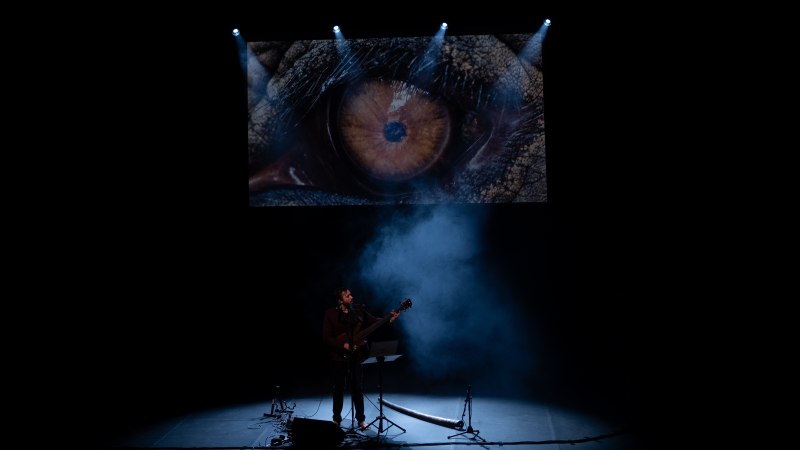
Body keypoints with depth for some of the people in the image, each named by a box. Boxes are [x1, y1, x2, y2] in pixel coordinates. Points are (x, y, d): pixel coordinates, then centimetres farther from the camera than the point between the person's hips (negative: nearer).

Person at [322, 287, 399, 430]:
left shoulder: (359, 310, 1)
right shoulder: (330, 314, -8)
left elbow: (374, 321, -4)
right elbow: (326, 337, -10)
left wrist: (389, 319, -20)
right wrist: (344, 345, -18)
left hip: (356, 355, 2)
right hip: (338, 356, -2)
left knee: (357, 388, 6)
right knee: (339, 388, 10)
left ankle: (361, 419, 19)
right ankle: (336, 418, 26)